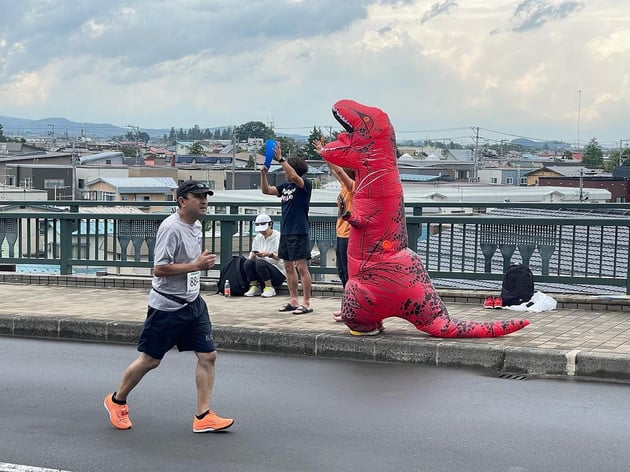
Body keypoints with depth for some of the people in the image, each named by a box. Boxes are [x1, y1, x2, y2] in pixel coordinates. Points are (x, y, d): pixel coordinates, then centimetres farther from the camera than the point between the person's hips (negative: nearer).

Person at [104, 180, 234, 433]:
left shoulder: (196, 226, 9)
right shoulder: (171, 228, -20)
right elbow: (159, 269, -25)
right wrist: (196, 266, -25)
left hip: (193, 303, 8)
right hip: (167, 306, -8)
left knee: (208, 356, 0)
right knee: (150, 360, 4)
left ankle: (203, 417, 6)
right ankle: (117, 400, 27)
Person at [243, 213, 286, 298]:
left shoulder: (278, 237, -4)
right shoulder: (258, 238, 13)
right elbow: (252, 258, 6)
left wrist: (269, 254, -31)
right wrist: (253, 255, -19)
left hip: (279, 273, -5)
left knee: (260, 263, -32)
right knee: (247, 263, -22)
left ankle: (270, 288, -20)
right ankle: (254, 287, -9)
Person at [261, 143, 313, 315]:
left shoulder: (306, 185, -8)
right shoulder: (285, 186, 14)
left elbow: (294, 176, -27)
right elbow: (266, 190, 13)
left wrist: (280, 159, -28)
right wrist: (263, 174, -2)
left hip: (299, 233, -8)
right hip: (285, 232, 8)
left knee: (301, 267, -7)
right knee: (288, 267, 11)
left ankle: (307, 303, -4)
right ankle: (293, 301, 19)